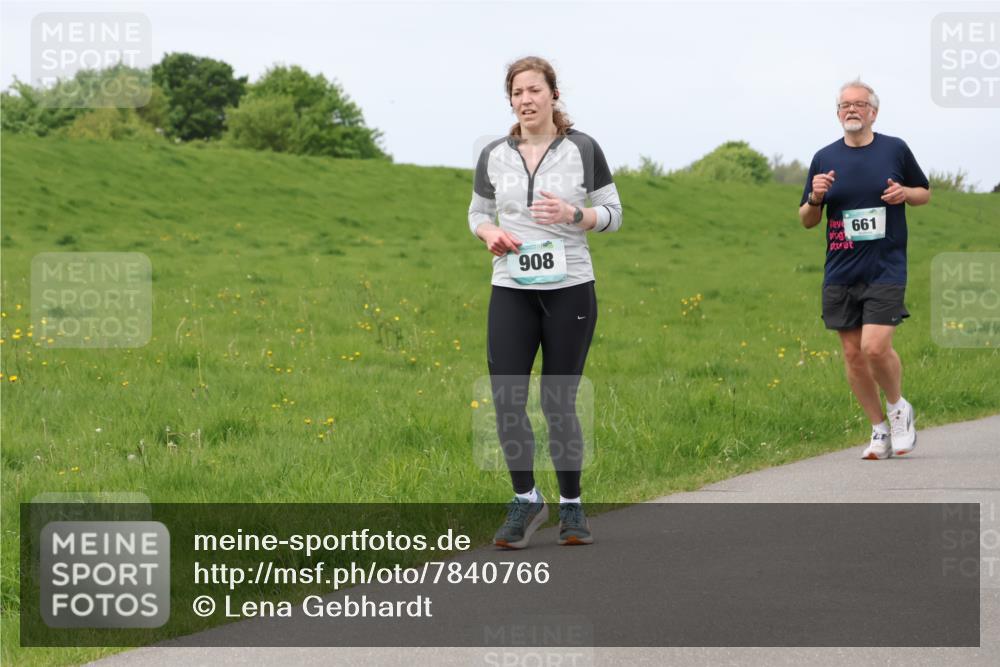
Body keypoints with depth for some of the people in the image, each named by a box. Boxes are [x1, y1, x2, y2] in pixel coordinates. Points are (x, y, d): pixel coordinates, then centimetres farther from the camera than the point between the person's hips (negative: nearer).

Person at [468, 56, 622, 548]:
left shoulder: (583, 149, -1)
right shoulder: (494, 156, 6)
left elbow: (613, 214, 3)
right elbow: (477, 213, 17)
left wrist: (573, 214, -15)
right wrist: (490, 233, -6)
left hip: (570, 290, -2)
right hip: (512, 292, 2)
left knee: (559, 402, 0)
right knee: (505, 399, -7)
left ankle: (571, 506, 17)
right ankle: (525, 500, 11)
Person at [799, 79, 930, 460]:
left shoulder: (895, 149, 3)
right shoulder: (824, 158, 7)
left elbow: (925, 193, 15)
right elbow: (807, 221, 13)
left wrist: (905, 193, -7)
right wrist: (815, 198, -9)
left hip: (885, 270, -3)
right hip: (840, 273, 3)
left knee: (875, 347, -17)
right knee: (852, 355, 3)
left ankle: (899, 408, 11)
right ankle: (879, 430, 18)